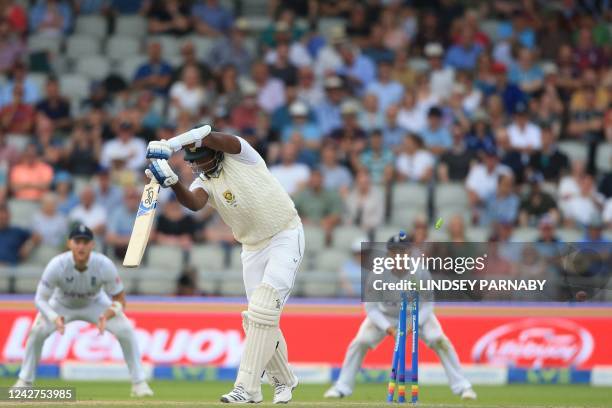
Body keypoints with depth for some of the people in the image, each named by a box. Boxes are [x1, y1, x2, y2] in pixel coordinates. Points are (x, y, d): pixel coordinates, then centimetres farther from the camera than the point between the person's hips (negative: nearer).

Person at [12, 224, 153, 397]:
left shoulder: (104, 265, -31)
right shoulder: (56, 265, -34)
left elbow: (120, 299, -21)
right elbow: (40, 299, -27)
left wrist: (106, 316, -42)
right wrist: (55, 318, -47)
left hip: (95, 304, 0)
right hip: (62, 305, 0)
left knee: (126, 331, -20)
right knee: (37, 331, -23)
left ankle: (139, 383, -6)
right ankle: (24, 381, -4)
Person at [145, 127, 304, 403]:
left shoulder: (238, 154, -12)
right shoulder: (204, 182, -1)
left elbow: (210, 137, -34)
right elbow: (194, 202, -25)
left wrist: (170, 144, -41)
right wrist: (172, 182, -43)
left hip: (285, 237, -6)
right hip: (253, 248, 7)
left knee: (263, 309, -19)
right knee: (259, 319, 6)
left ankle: (247, 387, -22)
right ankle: (283, 381, 27)